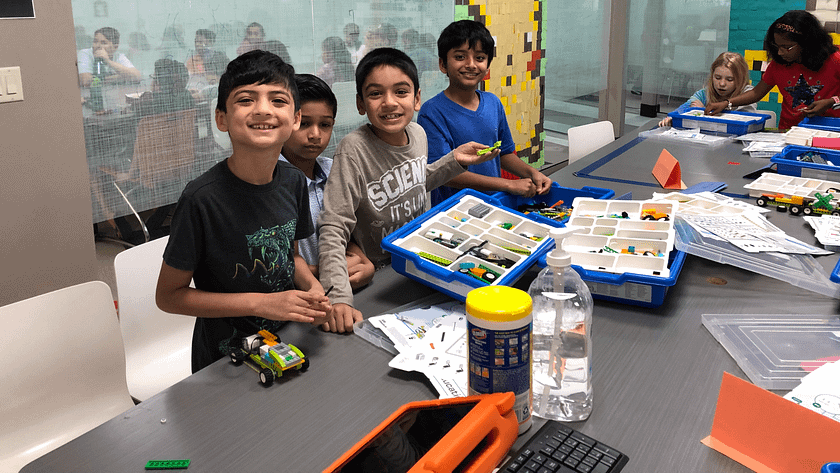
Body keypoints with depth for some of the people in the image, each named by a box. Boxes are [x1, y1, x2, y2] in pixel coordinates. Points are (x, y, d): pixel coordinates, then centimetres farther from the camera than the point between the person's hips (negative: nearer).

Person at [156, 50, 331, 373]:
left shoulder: (293, 181, -7)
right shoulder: (202, 199, -24)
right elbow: (168, 295, -17)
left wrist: (313, 288, -12)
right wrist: (261, 303, -24)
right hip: (223, 363, -5)